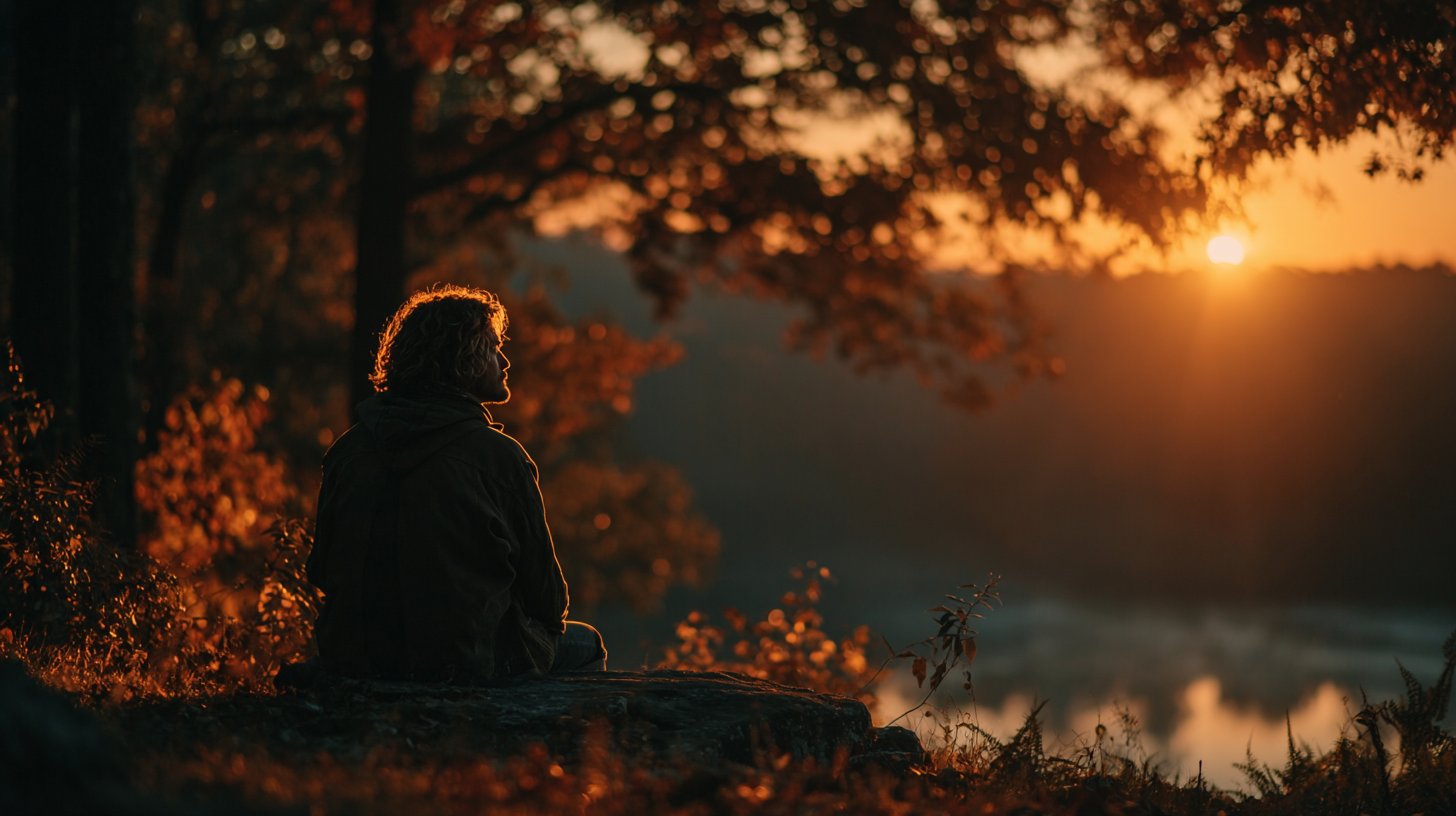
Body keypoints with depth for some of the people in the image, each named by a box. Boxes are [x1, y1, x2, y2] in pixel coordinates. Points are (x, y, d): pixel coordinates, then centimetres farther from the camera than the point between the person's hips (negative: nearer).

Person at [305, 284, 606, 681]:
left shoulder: (347, 449, 1)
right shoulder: (498, 455, -13)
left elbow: (320, 572, 9)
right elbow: (545, 592, -6)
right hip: (466, 659, -6)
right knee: (583, 644, 24)